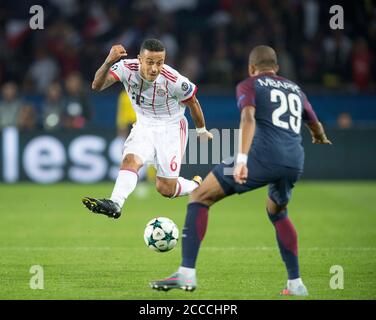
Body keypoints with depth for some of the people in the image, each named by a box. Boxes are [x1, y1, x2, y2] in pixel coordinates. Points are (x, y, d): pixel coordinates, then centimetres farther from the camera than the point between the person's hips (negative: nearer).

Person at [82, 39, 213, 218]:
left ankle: (196, 186, 29)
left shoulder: (174, 81, -26)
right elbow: (97, 86, -32)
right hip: (144, 126, 2)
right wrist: (108, 62, -50)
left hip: (171, 128, -2)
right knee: (130, 159, -28)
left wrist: (202, 130, 10)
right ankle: (115, 204, -39)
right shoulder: (128, 68, -21)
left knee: (165, 189, -1)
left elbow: (193, 103, -6)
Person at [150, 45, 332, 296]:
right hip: (295, 163, 6)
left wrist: (242, 159, -21)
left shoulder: (249, 85, 12)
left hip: (263, 155, -5)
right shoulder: (295, 90, 28)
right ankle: (296, 283, 28)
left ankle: (187, 273, -9)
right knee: (277, 213, 34)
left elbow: (249, 118, -9)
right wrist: (320, 138, 68)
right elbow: (316, 126, 43)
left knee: (200, 198, 4)